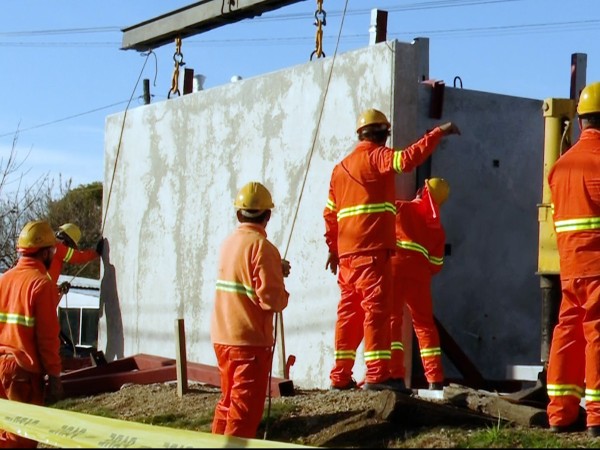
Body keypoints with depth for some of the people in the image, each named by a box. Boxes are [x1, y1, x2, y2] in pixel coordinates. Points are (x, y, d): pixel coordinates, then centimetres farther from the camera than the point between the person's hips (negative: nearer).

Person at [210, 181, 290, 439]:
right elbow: (271, 299, -21)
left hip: (222, 338, 7)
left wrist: (276, 271, 11)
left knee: (228, 402, 19)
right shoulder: (262, 247, -15)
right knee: (245, 410, -1)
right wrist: (283, 296, 0)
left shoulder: (228, 243, 7)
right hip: (250, 340, -7)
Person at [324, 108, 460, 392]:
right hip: (372, 249, -8)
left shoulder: (341, 167, 20)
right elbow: (407, 159, -21)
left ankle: (340, 376, 12)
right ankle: (377, 374, -15)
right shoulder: (377, 157, -1)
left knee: (349, 311, 10)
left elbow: (330, 213, 20)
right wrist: (439, 133, -17)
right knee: (377, 307, -10)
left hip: (346, 251, 8)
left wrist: (332, 247, 25)